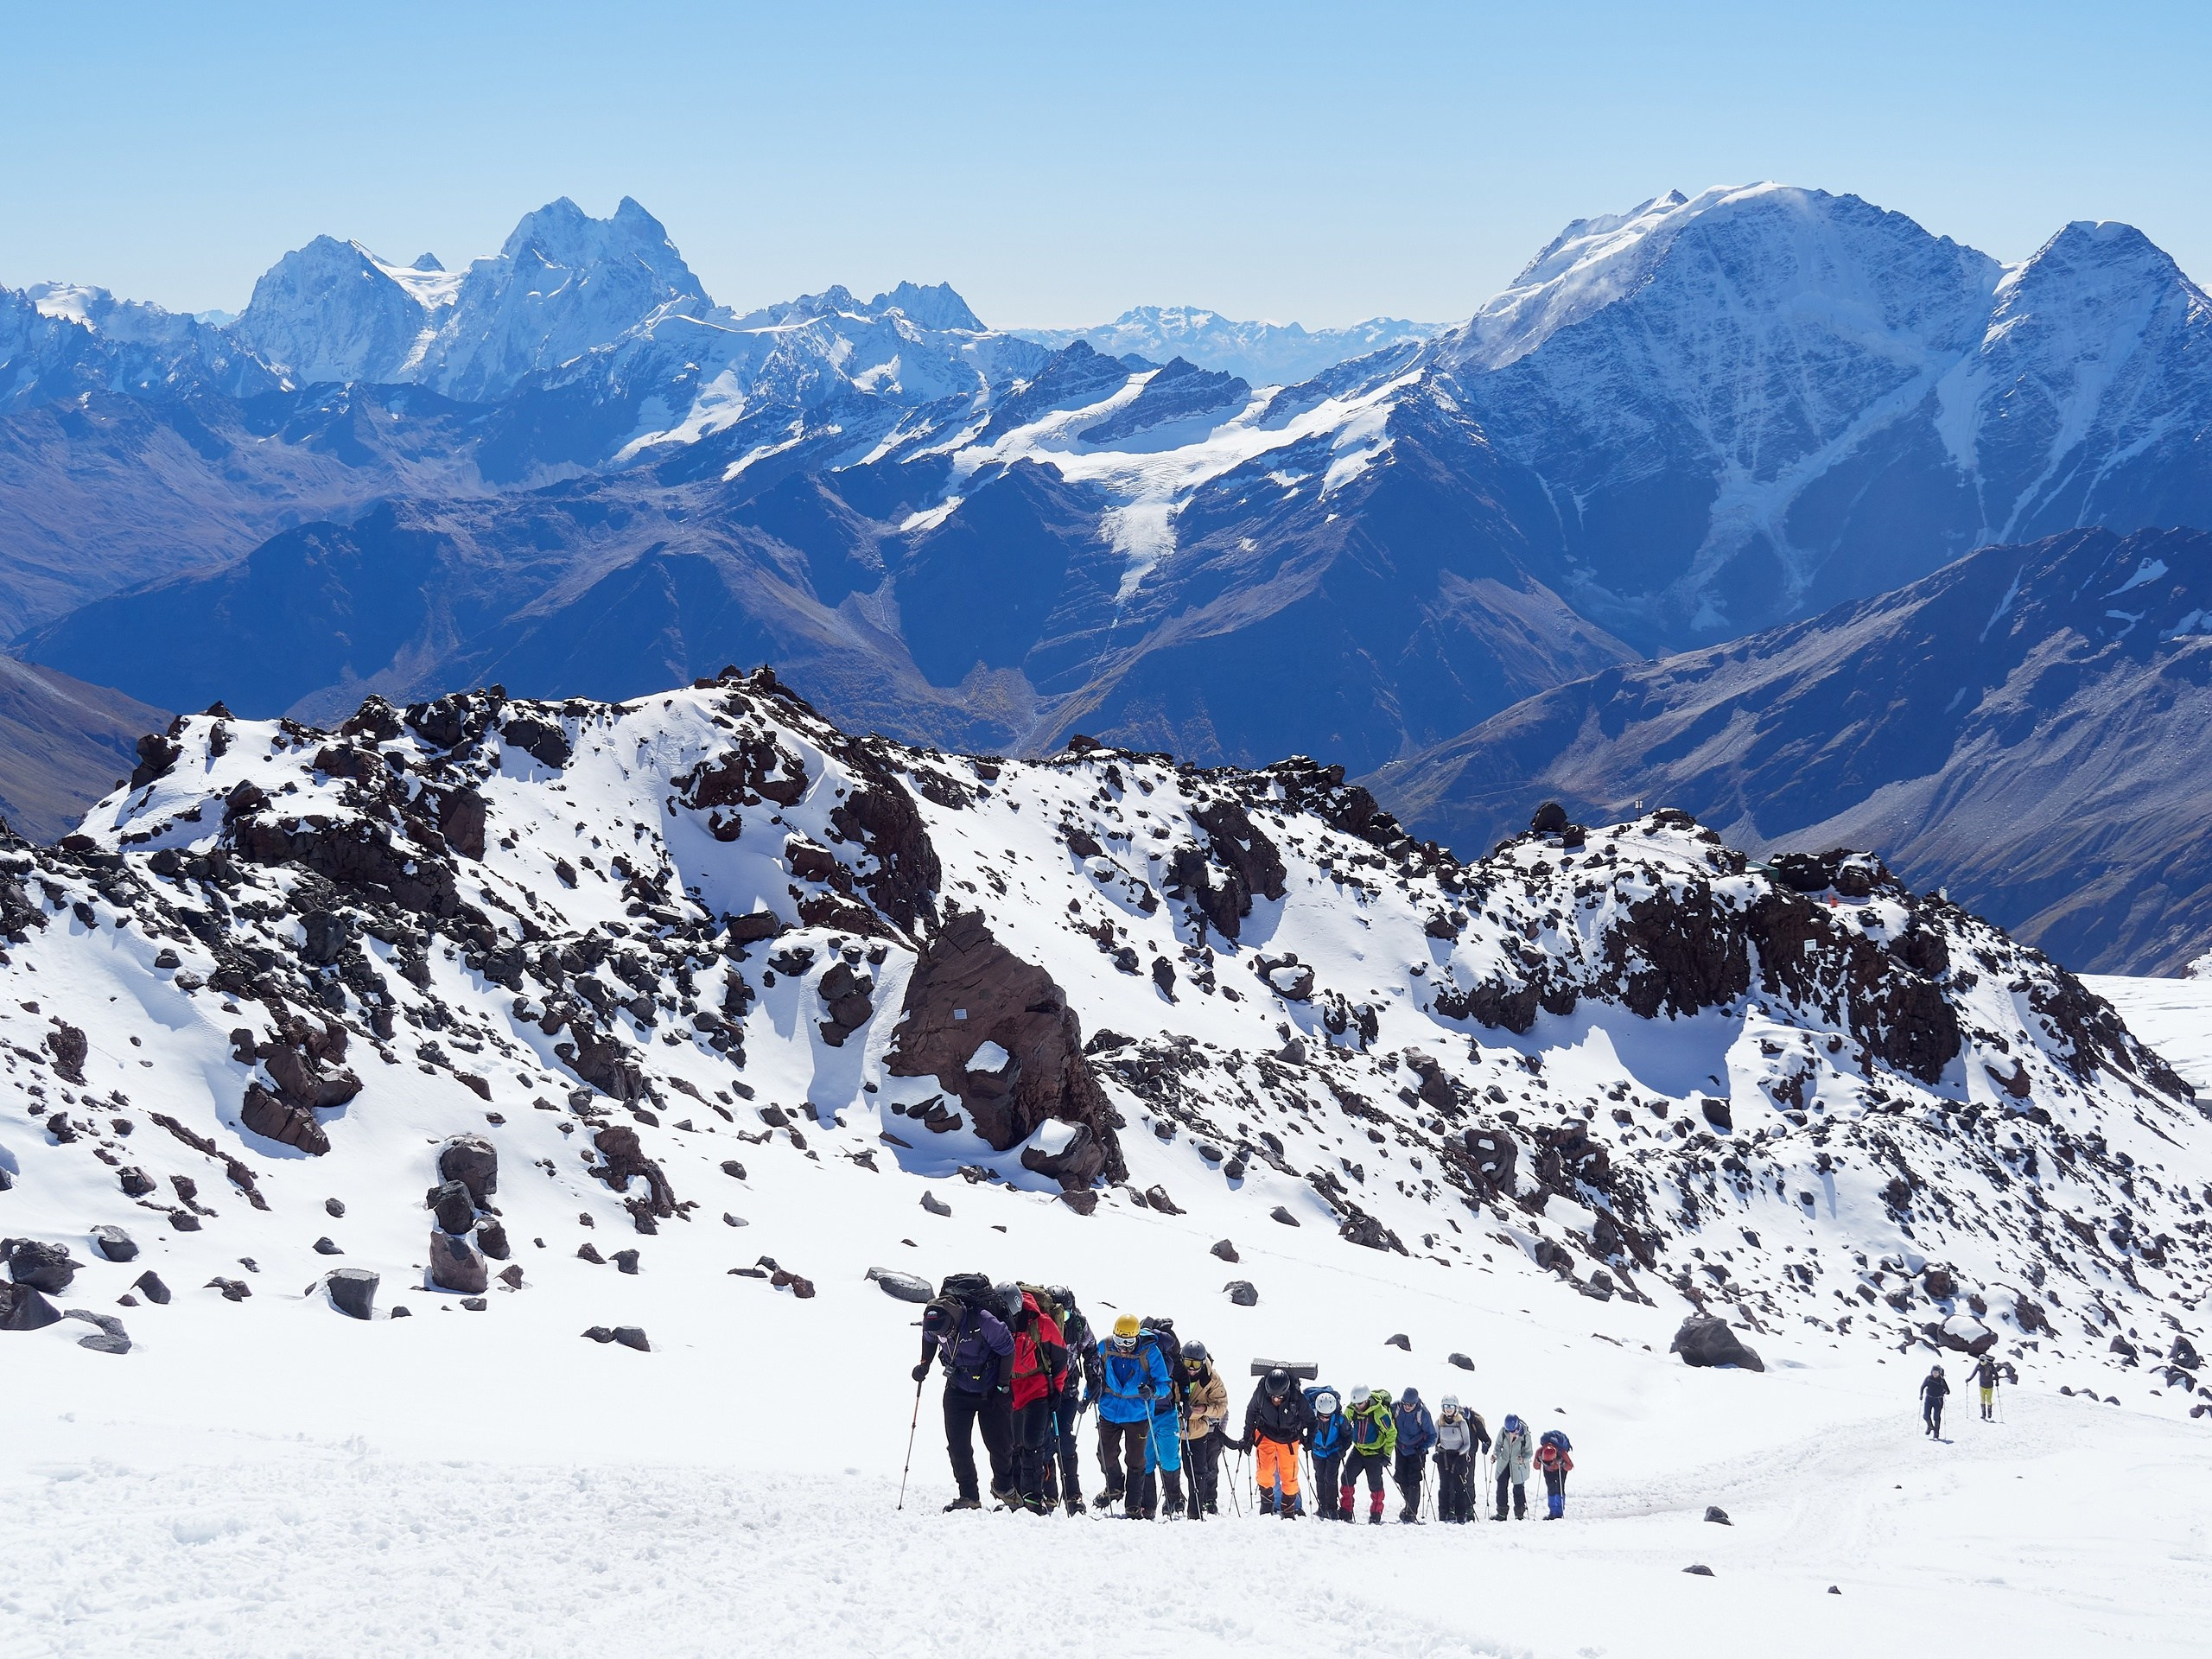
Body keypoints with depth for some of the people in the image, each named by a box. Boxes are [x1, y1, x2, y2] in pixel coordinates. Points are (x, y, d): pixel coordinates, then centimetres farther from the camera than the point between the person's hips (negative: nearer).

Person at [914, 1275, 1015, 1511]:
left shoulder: (983, 1322, -33)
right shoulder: (934, 1322, -18)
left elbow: (1007, 1348, -17)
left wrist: (1003, 1385, -13)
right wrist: (925, 1365, 0)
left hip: (991, 1391, -4)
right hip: (958, 1390, 4)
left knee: (1000, 1443, 2)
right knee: (957, 1445, -3)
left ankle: (1004, 1487, 28)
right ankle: (969, 1496, 7)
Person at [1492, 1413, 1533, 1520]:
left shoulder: (1525, 1435, -21)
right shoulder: (1503, 1431, -13)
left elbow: (1529, 1453, -12)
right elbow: (1498, 1445, -1)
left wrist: (1523, 1459, -33)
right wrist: (1495, 1454, -21)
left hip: (1519, 1465, -3)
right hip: (1504, 1463, 3)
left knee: (1518, 1489, 2)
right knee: (1501, 1488, 3)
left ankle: (1519, 1514, 16)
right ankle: (1501, 1513, 13)